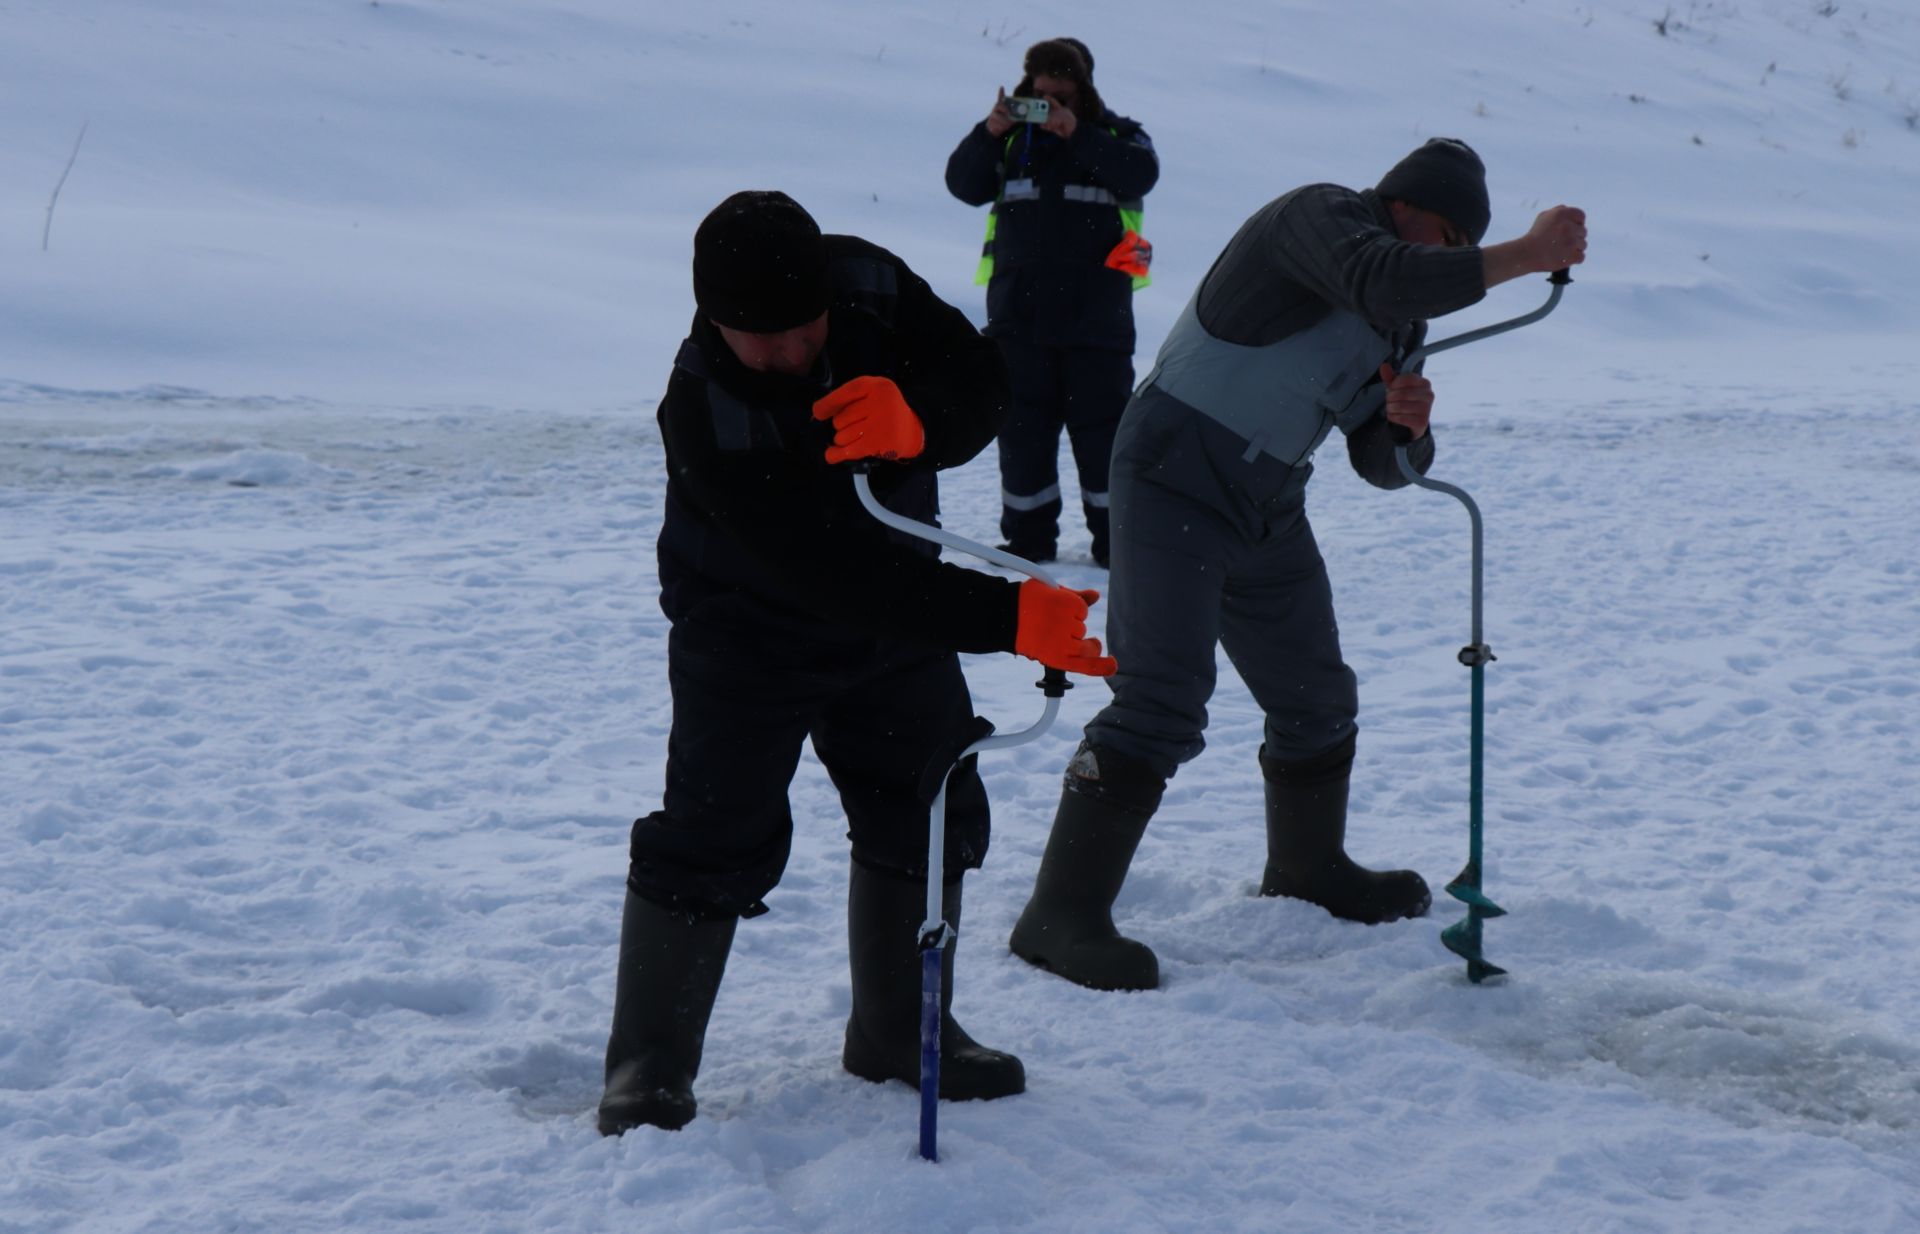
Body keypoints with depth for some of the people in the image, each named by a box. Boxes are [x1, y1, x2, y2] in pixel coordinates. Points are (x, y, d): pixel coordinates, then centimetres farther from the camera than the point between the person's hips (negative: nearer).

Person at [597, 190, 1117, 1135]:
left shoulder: (869, 282, -19)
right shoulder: (704, 413, -34)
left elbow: (981, 386, -16)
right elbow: (833, 573, -39)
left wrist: (915, 422, -42)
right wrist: (1006, 617, -44)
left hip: (896, 614, 6)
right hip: (751, 637, -6)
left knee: (931, 811, 9)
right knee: (715, 835, -10)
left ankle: (900, 1030, 26)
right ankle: (649, 1064, 4)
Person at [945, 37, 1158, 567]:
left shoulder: (1117, 134, 6)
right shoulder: (1012, 136, 10)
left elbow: (1142, 173, -15)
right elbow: (964, 185, -1)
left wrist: (1076, 135, -23)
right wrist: (988, 135, -17)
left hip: (1095, 318, -2)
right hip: (1018, 314, 2)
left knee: (1102, 428, 0)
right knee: (1022, 430, 4)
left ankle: (1115, 537, 7)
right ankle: (1028, 539, 11)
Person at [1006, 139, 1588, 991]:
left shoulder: (1402, 326, 14)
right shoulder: (1323, 216, -12)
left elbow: (1381, 467, 13)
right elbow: (1384, 281, -34)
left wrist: (1407, 424, -9)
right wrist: (1524, 255, -30)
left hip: (1268, 508, 9)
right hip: (1176, 481, -9)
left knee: (1316, 698, 18)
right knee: (1162, 704, -17)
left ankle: (1307, 867, 41)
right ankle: (1062, 914, -14)